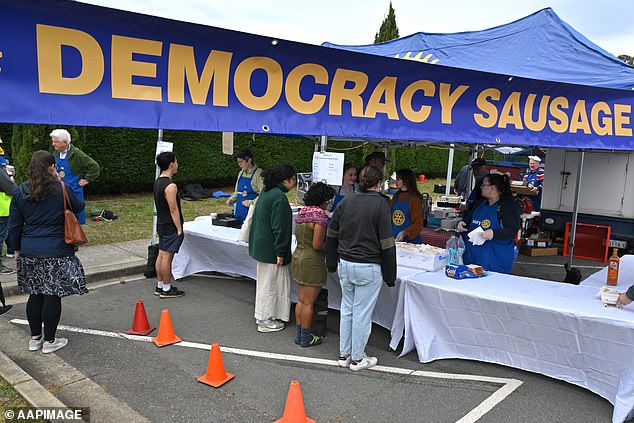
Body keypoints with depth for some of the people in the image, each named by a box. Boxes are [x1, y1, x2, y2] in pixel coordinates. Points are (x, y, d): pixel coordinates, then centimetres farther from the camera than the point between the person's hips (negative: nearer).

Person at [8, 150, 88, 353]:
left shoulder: (20, 192, 3)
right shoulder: (61, 190, -9)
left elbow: (14, 225, 8)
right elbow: (79, 207, 9)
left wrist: (17, 249, 19)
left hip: (29, 252, 5)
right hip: (56, 252, -4)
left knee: (35, 295, 14)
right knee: (53, 295, 3)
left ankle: (35, 338, 25)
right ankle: (50, 341, 12)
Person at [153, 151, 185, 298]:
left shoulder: (158, 182, 10)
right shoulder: (170, 186, -21)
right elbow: (173, 210, -21)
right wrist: (179, 229, -15)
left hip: (161, 225, 10)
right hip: (170, 227, -10)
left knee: (161, 255, 14)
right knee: (167, 256, -3)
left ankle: (160, 286, 24)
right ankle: (167, 289, 5)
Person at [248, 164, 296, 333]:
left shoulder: (266, 192, 10)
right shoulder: (279, 197, -21)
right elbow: (279, 227, -22)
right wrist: (280, 253, -18)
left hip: (261, 245, 10)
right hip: (271, 249, -10)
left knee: (264, 281, 20)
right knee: (270, 283, 2)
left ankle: (262, 315, 33)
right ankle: (265, 321, 14)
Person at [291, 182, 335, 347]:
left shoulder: (302, 212, 6)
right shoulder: (320, 216, -20)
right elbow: (317, 245, -22)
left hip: (298, 257, 8)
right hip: (312, 262, -8)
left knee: (301, 300, 17)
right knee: (308, 303, 4)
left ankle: (299, 335, 27)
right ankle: (306, 338, 16)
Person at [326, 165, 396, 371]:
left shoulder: (347, 201, 4)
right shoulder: (380, 204, -11)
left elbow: (331, 234, 10)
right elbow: (387, 243, -12)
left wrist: (332, 263, 21)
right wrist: (389, 274, -4)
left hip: (345, 264, 6)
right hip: (368, 267, -5)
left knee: (347, 309, 16)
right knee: (362, 313, 5)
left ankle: (344, 354, 27)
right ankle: (357, 359, 17)